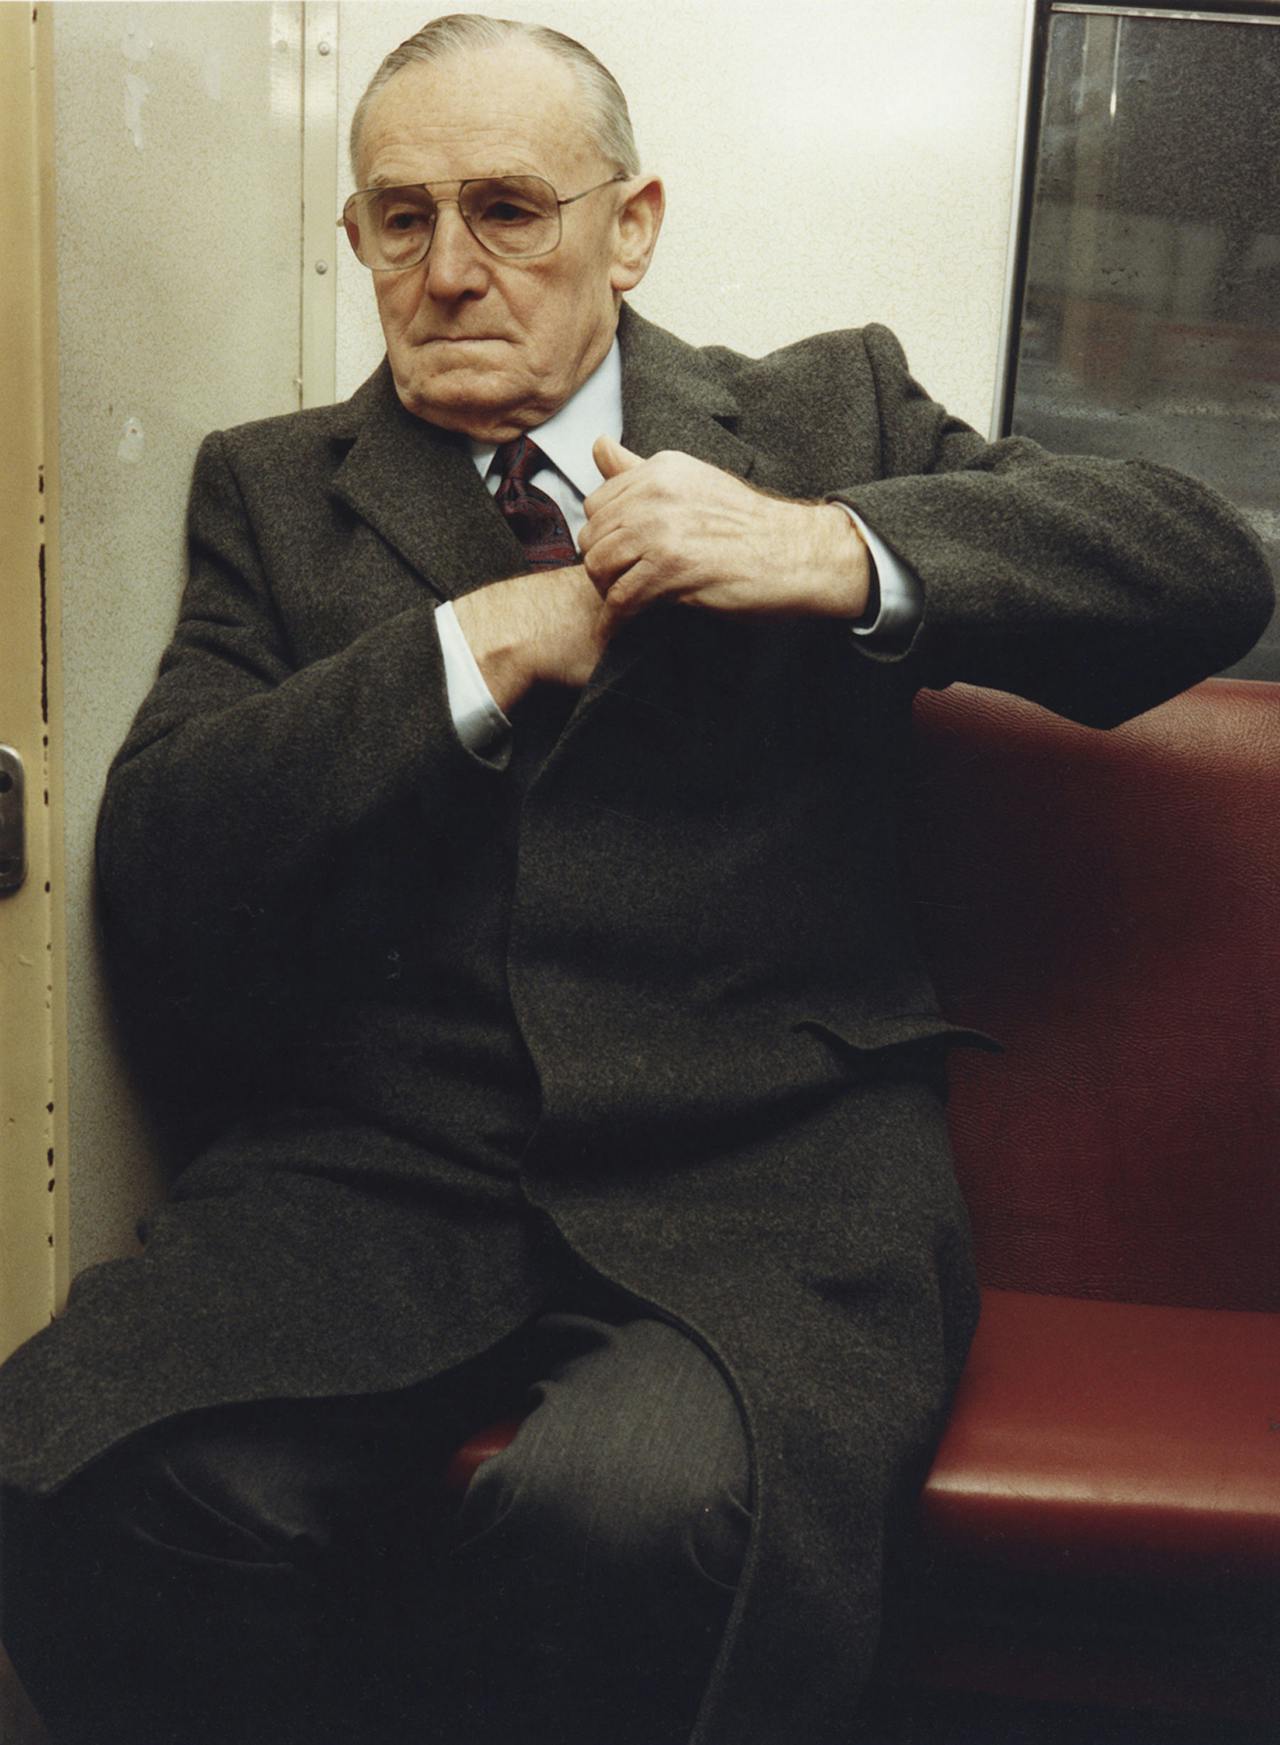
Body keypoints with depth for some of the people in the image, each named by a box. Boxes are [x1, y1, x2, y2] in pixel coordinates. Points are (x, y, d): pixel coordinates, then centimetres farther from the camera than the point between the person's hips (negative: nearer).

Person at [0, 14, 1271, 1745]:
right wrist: (478, 650, -6)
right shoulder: (273, 488, 17)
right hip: (377, 1164, 2)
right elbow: (155, 876, 4)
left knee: (646, 1506, -33)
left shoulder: (830, 414, 14)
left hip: (770, 1163, -1)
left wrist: (838, 551, -9)